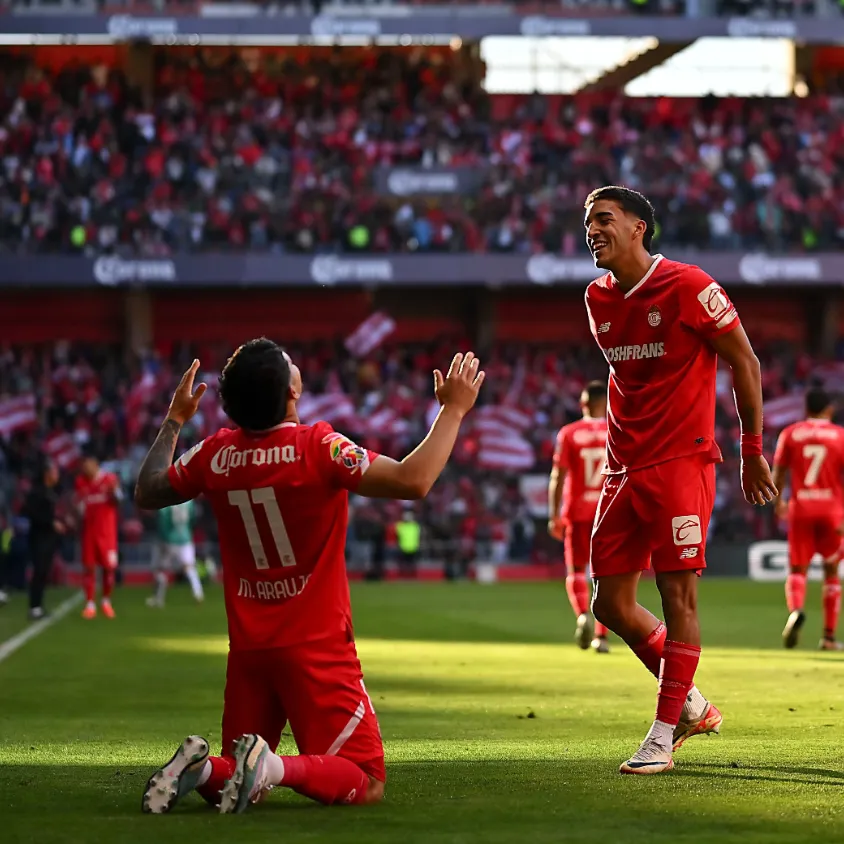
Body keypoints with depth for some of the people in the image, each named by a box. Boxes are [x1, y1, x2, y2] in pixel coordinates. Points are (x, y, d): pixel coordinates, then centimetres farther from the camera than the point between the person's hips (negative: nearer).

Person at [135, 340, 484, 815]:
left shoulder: (215, 455, 0)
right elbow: (413, 482, -23)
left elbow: (148, 494, 17)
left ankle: (201, 768, -14)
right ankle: (276, 767, -27)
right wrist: (454, 410, -12)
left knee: (232, 784, 19)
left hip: (247, 651, 5)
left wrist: (173, 421, 28)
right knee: (366, 786, -1)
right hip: (317, 649, -5)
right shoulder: (318, 449, -15)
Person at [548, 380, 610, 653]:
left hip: (576, 511, -1)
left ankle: (583, 615, -19)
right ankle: (601, 636, 5)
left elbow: (558, 477, -6)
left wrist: (554, 515, -2)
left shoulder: (568, 434, -2)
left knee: (576, 570, 9)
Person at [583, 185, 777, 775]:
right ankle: (693, 706, 22)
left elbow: (745, 364, -5)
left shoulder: (688, 287, -12)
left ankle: (665, 735, 1)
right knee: (611, 602, 5)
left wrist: (753, 451, -3)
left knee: (678, 594, -7)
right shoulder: (598, 299, 9)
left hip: (682, 462, -7)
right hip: (624, 466, 7)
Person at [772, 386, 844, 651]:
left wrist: (779, 502, 20)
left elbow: (778, 473, 4)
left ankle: (795, 610, -29)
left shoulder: (790, 434, 3)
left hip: (800, 509, 0)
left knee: (797, 569, 5)